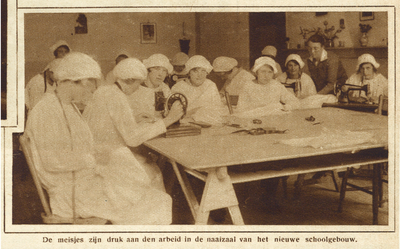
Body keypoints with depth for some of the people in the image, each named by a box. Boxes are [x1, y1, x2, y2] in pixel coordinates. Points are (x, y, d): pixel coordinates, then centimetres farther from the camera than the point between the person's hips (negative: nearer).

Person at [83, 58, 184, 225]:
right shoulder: (117, 98, -19)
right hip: (107, 159, -9)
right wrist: (168, 120, -22)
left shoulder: (102, 91, 8)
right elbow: (133, 138, -24)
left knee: (151, 171, 13)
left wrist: (137, 120, 18)